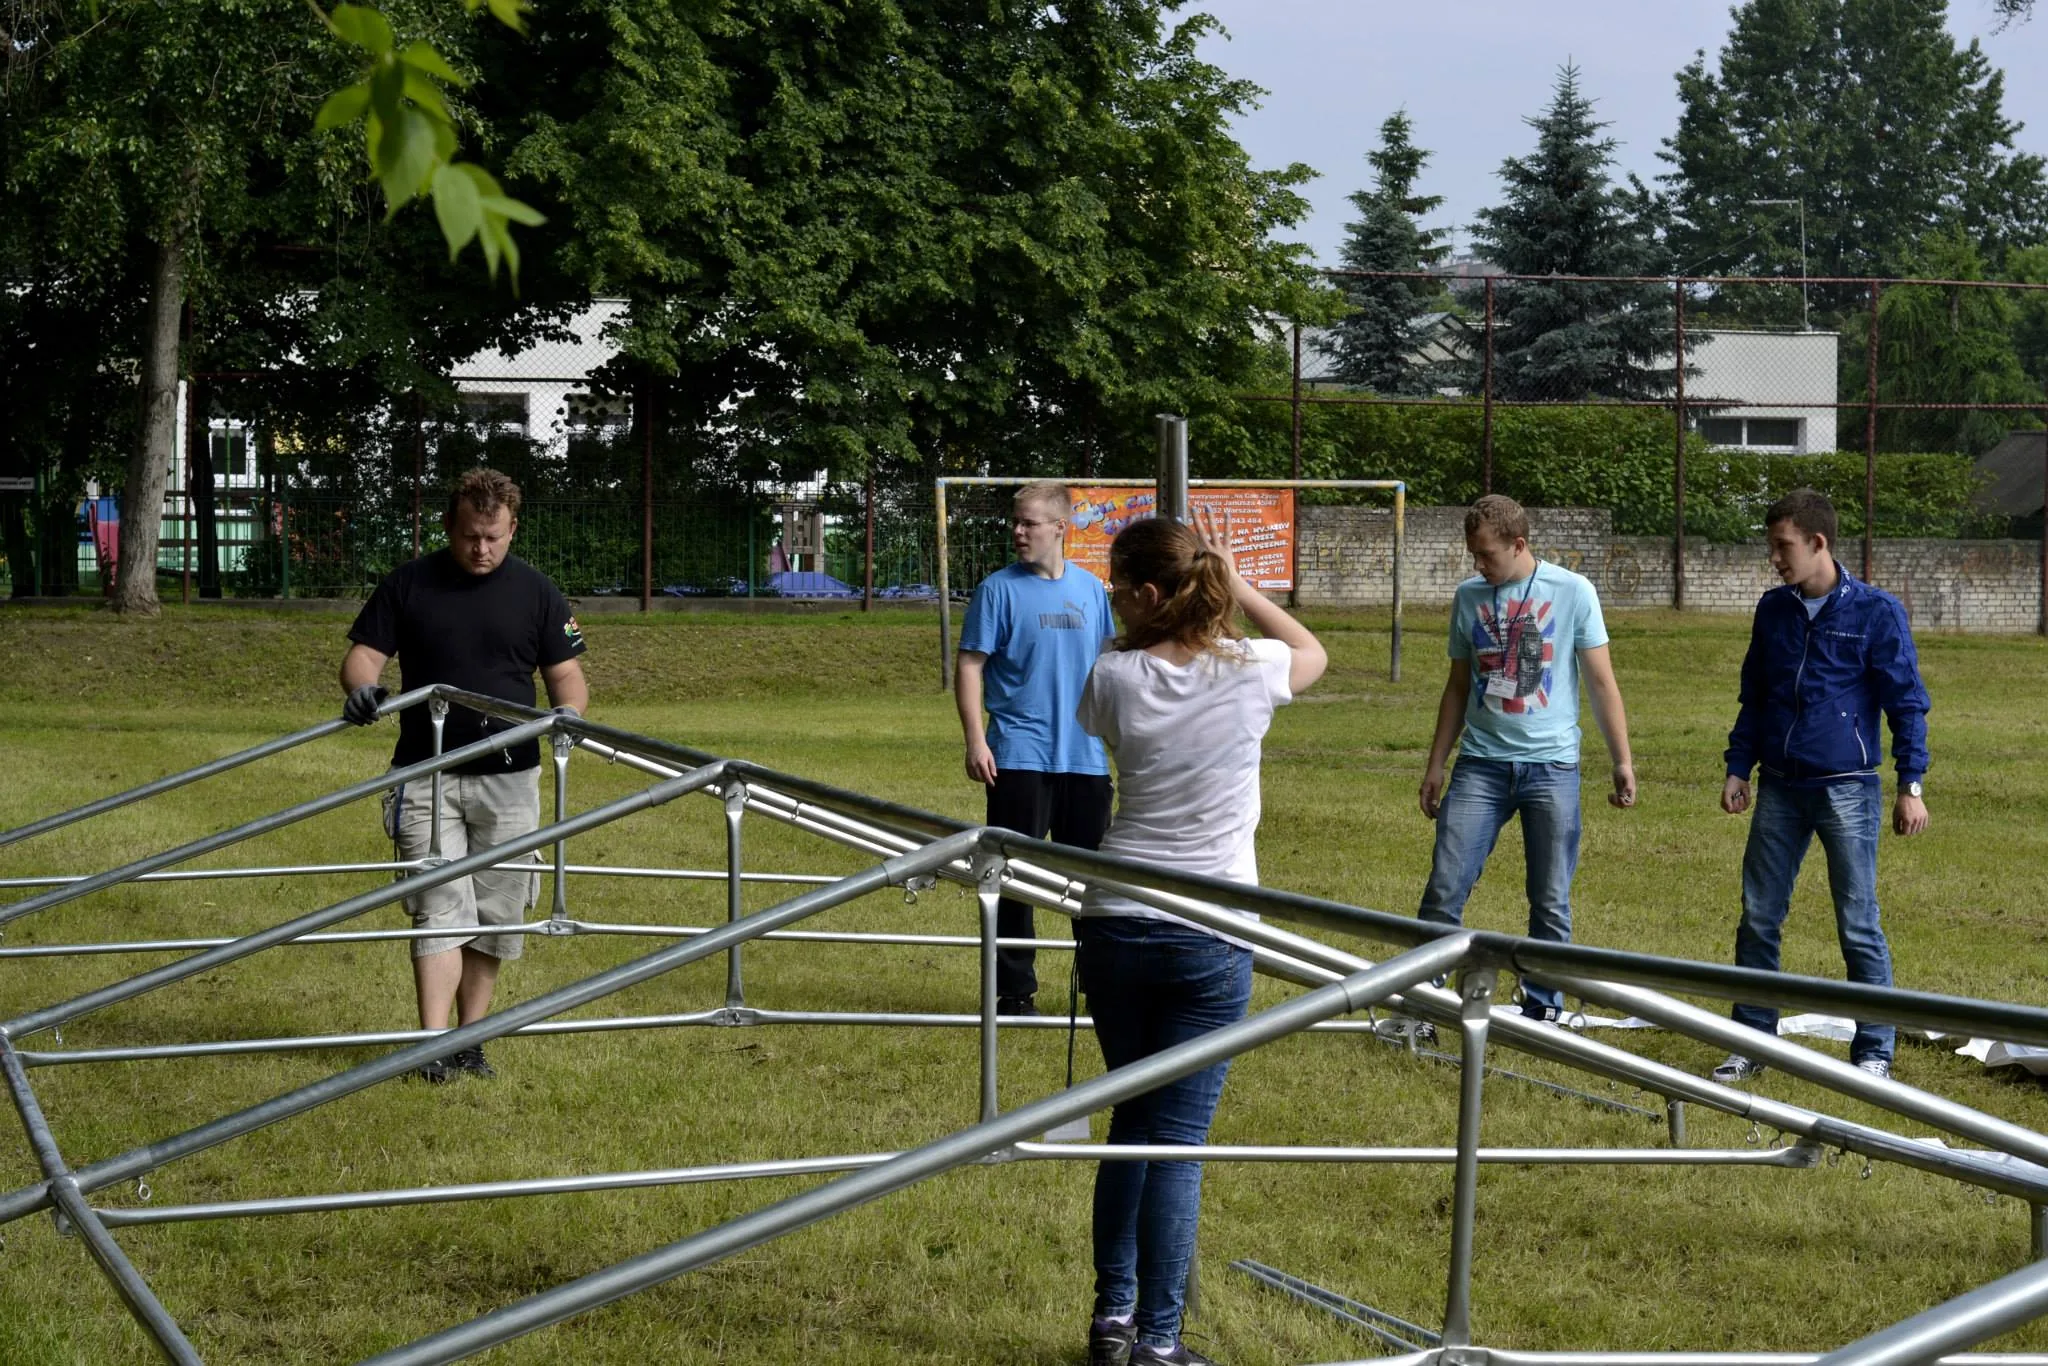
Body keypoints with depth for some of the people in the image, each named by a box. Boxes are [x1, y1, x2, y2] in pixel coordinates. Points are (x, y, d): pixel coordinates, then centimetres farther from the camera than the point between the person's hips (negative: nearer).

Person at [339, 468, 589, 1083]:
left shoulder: (536, 592, 6)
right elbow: (363, 654, 3)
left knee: (494, 917, 5)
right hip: (427, 774, -2)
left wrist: (568, 711, -14)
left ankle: (470, 1041, 16)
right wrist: (363, 687, -20)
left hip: (509, 779, 2)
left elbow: (567, 674, 8)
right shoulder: (408, 585, 4)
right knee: (440, 907, -10)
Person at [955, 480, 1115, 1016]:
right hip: (1019, 755, -4)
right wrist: (975, 740, -14)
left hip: (1084, 755, 4)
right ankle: (1014, 990, 8)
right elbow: (970, 665, -6)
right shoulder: (999, 589, -4)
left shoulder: (1090, 588, 8)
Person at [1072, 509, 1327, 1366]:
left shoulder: (1117, 678, -7)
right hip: (1210, 936, -2)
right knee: (1177, 1139, 1)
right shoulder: (1250, 672, -7)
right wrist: (1236, 587, 13)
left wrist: (1141, 628, 11)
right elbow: (1310, 651, 17)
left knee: (1132, 1120, 18)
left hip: (1114, 927, 2)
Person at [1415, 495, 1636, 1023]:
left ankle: (1542, 1013, 14)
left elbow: (1601, 682, 1)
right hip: (1480, 763, 2)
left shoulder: (1572, 592, -3)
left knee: (1551, 902, 3)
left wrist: (1622, 760, -2)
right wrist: (1435, 765, 13)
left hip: (1551, 766, -2)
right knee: (1444, 889, -5)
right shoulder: (1469, 596, 7)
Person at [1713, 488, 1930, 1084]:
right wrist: (1737, 769, 11)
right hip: (1779, 789, 5)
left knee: (1859, 927, 0)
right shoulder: (1773, 610, 9)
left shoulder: (1876, 611, -6)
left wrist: (1910, 786, -9)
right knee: (1757, 918, 5)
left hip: (1847, 790, -5)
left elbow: (1907, 703, -4)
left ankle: (1874, 1051, 9)